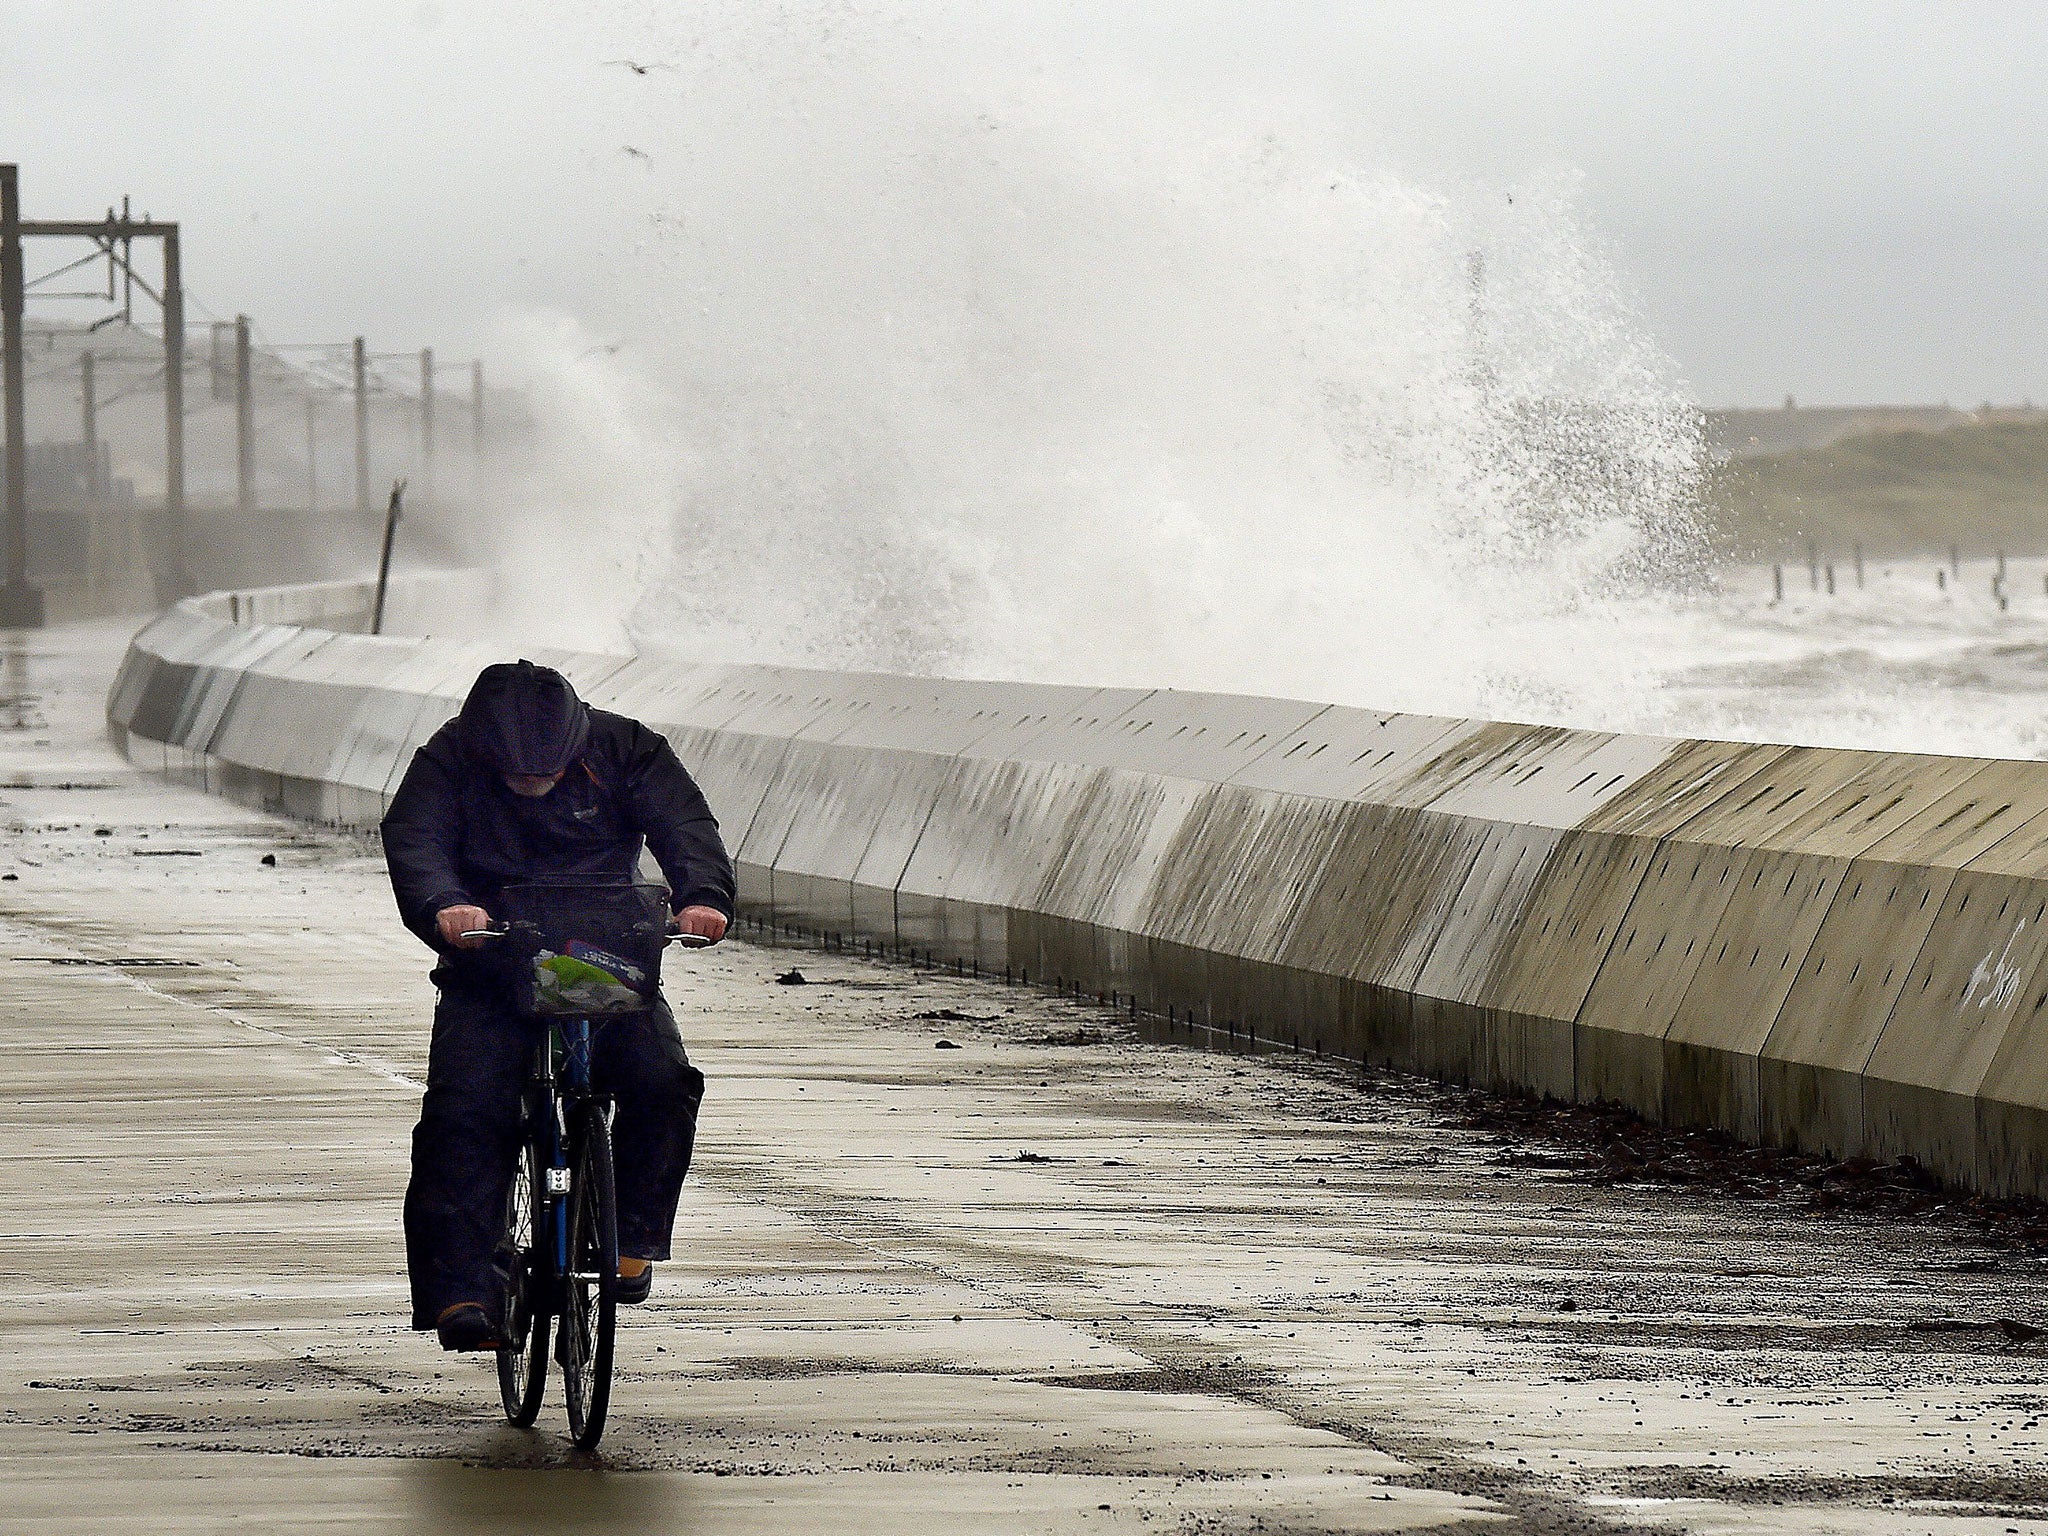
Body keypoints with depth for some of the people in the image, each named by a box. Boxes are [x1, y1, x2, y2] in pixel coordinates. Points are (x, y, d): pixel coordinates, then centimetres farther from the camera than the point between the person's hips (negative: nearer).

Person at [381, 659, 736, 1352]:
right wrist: (444, 906, -45)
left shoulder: (623, 749, -4)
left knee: (663, 1082, -23)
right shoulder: (447, 763, -7)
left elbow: (684, 825, -15)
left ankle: (628, 1238, -3)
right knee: (464, 1111, -22)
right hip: (489, 976, -1)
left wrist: (702, 895, -37)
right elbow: (414, 844, -22)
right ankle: (460, 1289, -23)